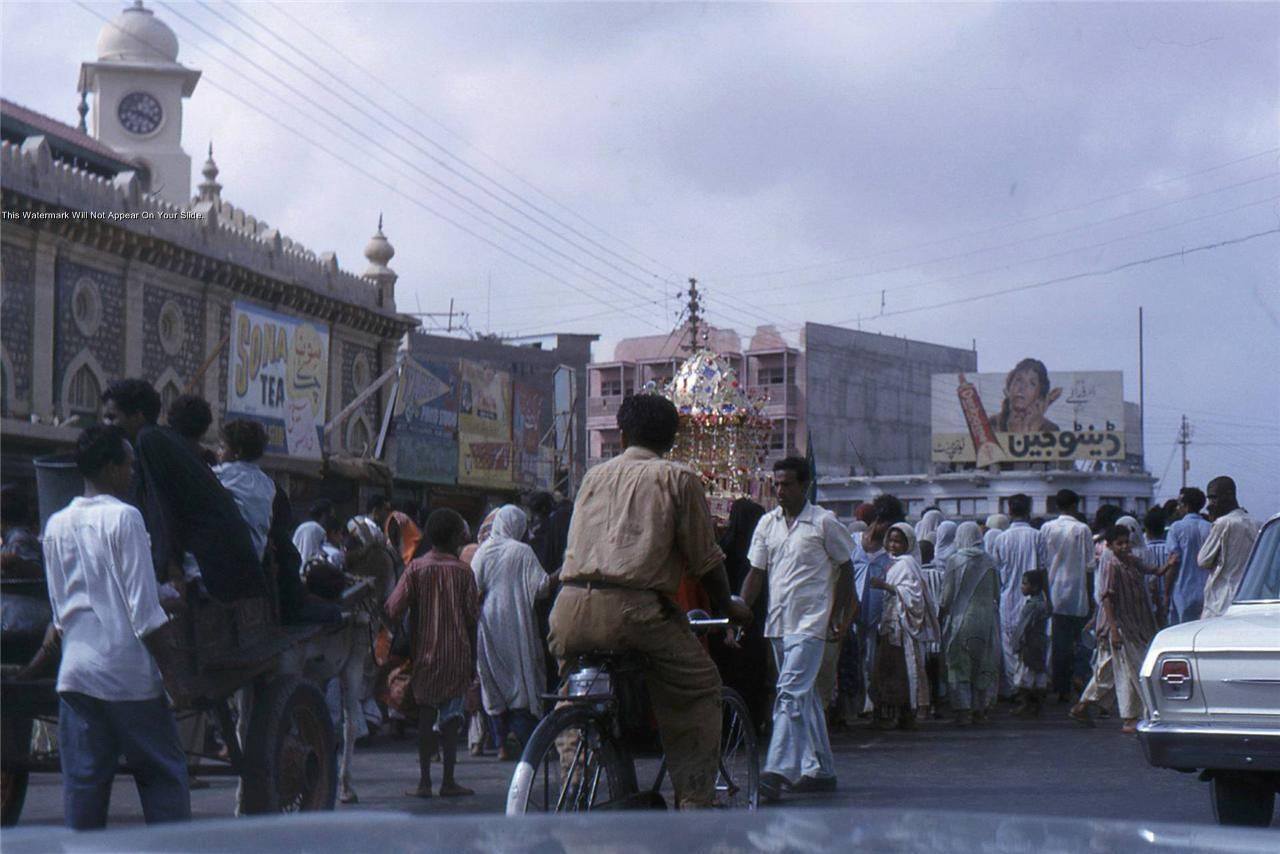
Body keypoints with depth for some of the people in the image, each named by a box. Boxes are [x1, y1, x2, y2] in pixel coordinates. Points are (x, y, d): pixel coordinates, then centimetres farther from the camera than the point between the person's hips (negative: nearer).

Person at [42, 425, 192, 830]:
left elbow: (60, 608, 16)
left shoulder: (56, 526, 10)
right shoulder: (123, 517, -9)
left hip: (75, 672, 6)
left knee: (82, 782, 5)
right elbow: (145, 609, -12)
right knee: (163, 774, 3)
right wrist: (173, 670, -9)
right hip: (128, 673, -5)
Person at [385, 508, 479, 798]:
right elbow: (473, 617, 0)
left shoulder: (416, 569, -1)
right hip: (456, 654, -1)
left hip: (424, 653, 1)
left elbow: (394, 609, -7)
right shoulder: (463, 571, -2)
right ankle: (448, 782, 3)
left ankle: (424, 782, 4)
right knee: (450, 717, 4)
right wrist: (472, 657, 8)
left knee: (426, 715, 7)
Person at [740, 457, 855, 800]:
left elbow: (845, 567, 2)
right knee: (806, 697, 12)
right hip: (777, 622, 6)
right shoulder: (767, 523, 9)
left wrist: (839, 616, -1)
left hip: (810, 621, -6)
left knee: (791, 693, -17)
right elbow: (756, 572, 11)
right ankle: (821, 770, 19)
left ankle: (778, 769, -23)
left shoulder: (824, 523, -5)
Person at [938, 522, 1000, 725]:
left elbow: (947, 595, -7)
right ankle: (980, 711, 13)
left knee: (959, 666, 3)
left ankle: (963, 710, -5)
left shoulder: (955, 561, -7)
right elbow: (997, 593, 6)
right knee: (984, 667, 11)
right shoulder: (989, 562, 0)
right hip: (986, 619, 3)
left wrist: (941, 610, 9)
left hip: (961, 619, -3)